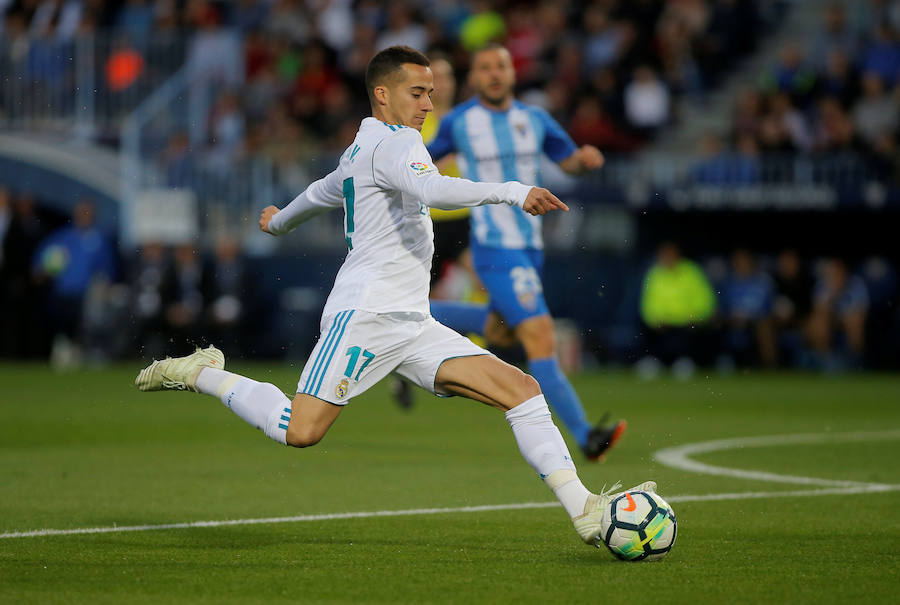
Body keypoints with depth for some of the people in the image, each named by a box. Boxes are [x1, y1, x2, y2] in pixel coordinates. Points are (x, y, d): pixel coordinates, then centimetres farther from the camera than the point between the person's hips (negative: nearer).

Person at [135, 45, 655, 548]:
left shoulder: (362, 149, 24)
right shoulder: (394, 142, -7)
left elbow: (323, 192, 43)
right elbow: (433, 190, -29)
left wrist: (280, 221, 63)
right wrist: (513, 192, -33)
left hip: (413, 324, 10)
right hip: (366, 313, -10)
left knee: (521, 389, -4)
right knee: (301, 431, -18)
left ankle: (584, 511, -12)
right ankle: (204, 375, 8)